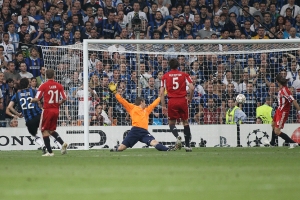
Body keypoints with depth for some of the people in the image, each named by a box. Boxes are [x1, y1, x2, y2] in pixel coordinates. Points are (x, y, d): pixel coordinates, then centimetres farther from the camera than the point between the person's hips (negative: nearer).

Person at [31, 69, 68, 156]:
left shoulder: (43, 86, -10)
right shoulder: (59, 86, 1)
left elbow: (37, 99, -12)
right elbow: (64, 98, 1)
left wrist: (31, 100, 10)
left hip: (47, 110, -5)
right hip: (56, 110, 5)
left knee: (45, 131, 4)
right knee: (51, 130, 20)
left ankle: (50, 152, -1)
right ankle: (62, 143, -1)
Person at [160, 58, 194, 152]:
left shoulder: (165, 76, 7)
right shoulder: (184, 75, 6)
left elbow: (161, 93, 2)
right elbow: (192, 88, -5)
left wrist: (163, 106, 6)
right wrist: (190, 98, 10)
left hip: (172, 101, 0)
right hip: (183, 100, 0)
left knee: (171, 123, 11)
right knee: (185, 122, 13)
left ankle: (177, 136, -19)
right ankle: (187, 145, 9)